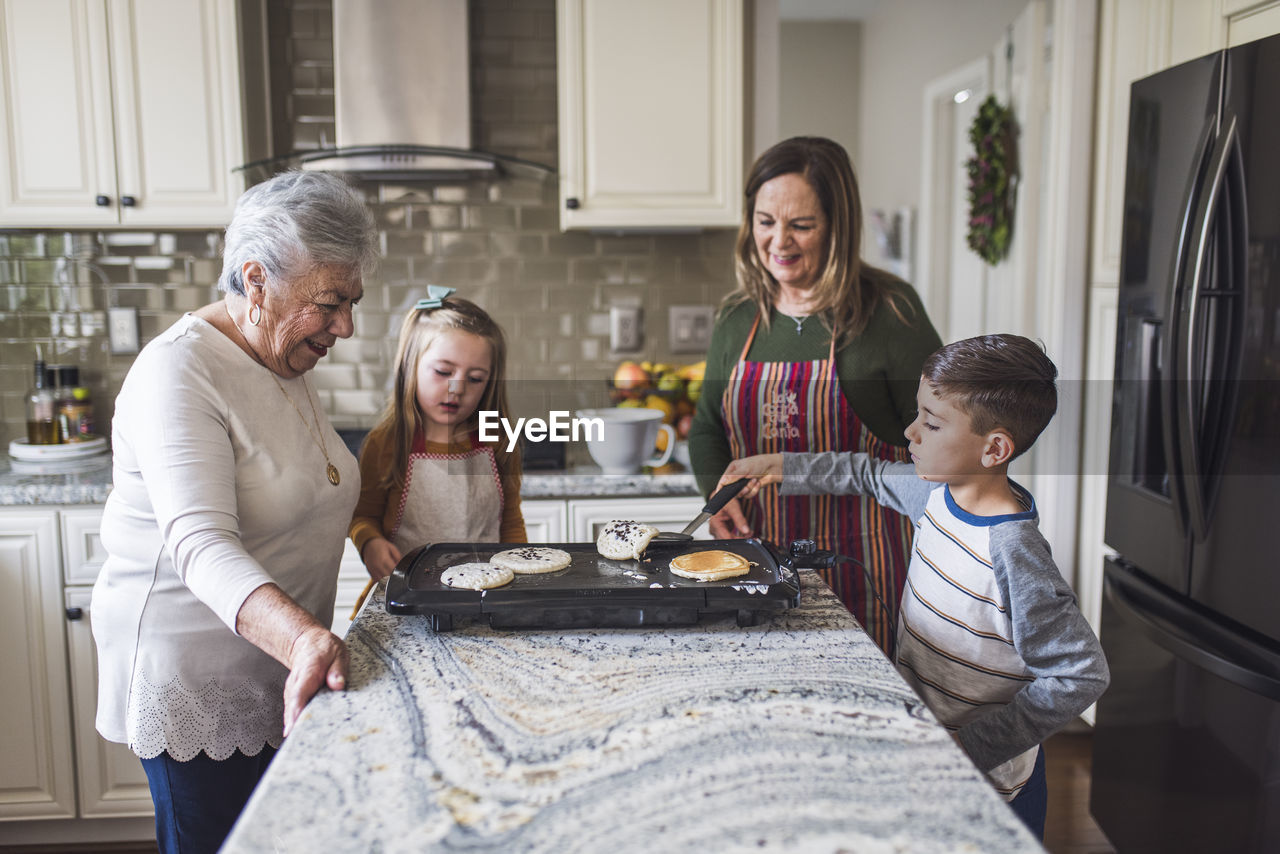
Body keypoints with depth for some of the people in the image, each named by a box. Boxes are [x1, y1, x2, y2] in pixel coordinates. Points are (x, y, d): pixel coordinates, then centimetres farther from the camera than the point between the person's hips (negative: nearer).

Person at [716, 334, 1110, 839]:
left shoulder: (1010, 553, -28)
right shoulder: (938, 493, -5)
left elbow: (1082, 675, -26)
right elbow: (873, 475, 16)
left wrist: (972, 747, -24)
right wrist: (779, 467, 15)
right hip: (920, 742, 8)